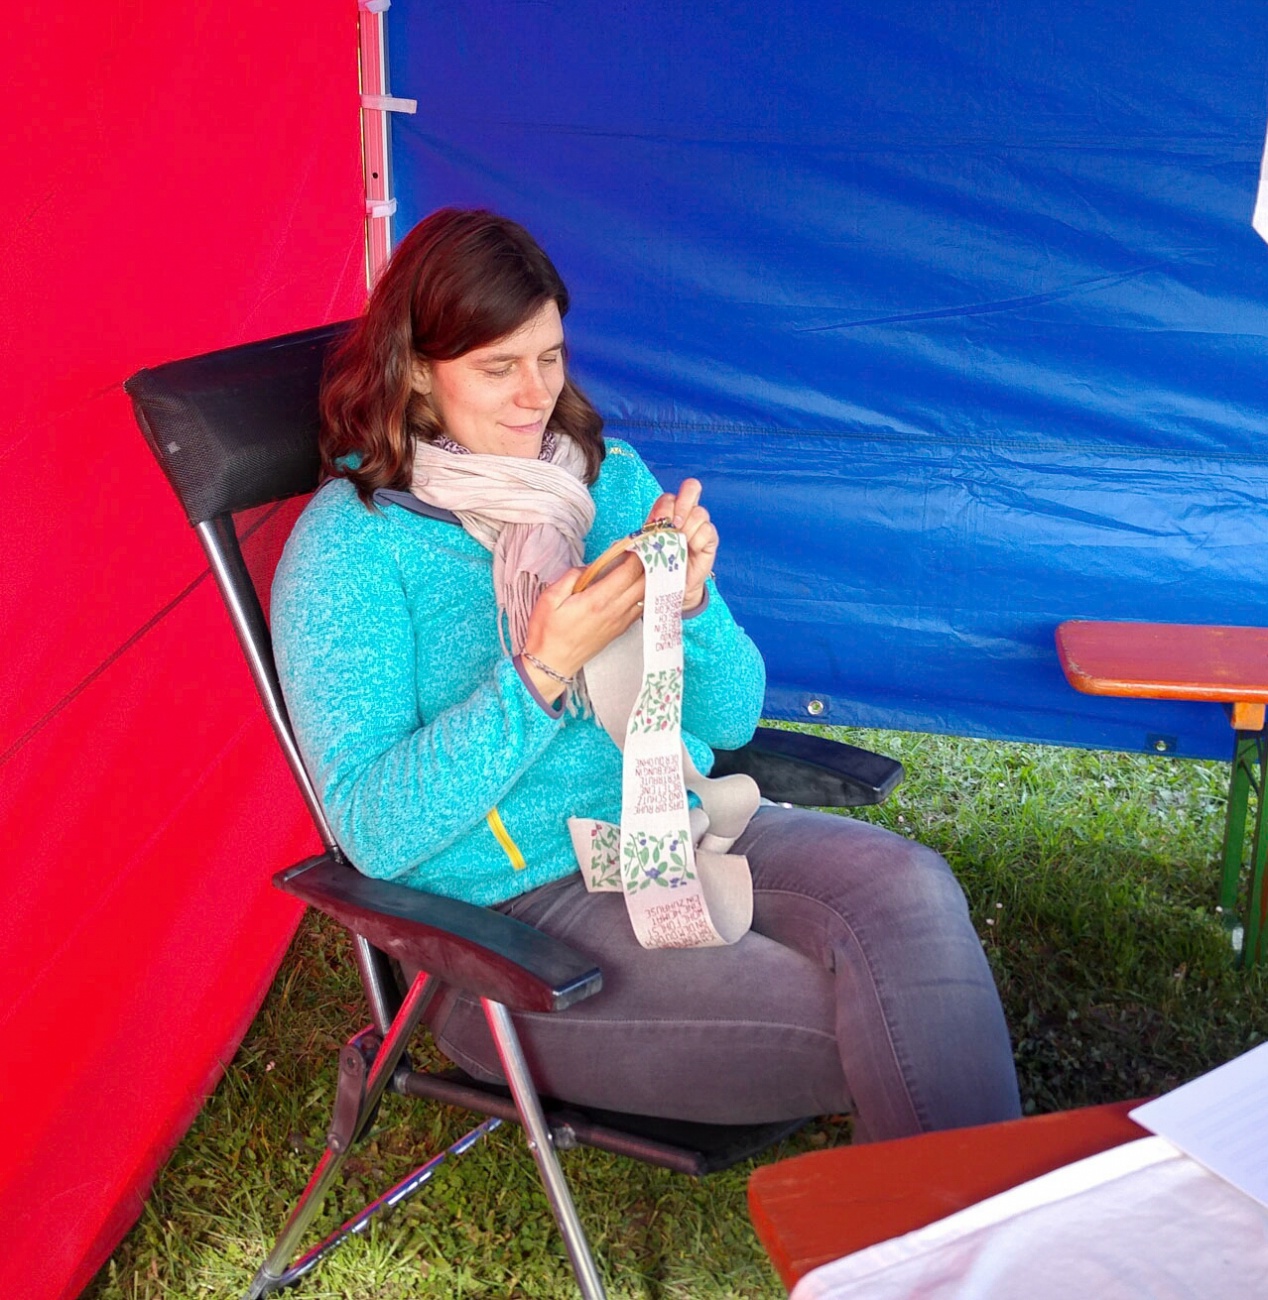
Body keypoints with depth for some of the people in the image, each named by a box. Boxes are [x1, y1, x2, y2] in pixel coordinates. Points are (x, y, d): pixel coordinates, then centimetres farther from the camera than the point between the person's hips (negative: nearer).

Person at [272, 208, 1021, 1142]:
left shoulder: (613, 475, 8)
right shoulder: (347, 544, -7)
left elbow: (731, 720, 8)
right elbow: (376, 833, -15)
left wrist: (690, 598, -13)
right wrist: (544, 669, -24)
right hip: (513, 919, -5)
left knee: (908, 888, -25)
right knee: (859, 1032, -25)